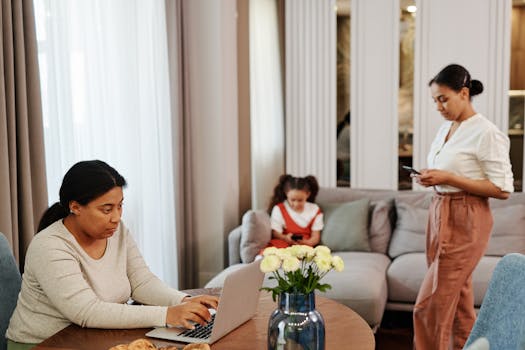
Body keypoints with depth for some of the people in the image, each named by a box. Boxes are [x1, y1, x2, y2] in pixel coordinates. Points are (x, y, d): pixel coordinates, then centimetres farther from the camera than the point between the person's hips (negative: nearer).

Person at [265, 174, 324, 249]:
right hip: (284, 244, -1)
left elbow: (315, 236, 5)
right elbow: (276, 233, 2)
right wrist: (285, 238, -22)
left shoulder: (314, 210, 7)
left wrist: (307, 242, -18)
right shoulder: (279, 209, 4)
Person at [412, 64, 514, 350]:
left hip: (465, 222, -8)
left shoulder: (486, 133, -14)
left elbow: (502, 189, -16)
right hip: (440, 214, 8)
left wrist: (447, 178, -20)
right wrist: (431, 177, 1)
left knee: (430, 304, -6)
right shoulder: (445, 128, 11)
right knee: (458, 298, 15)